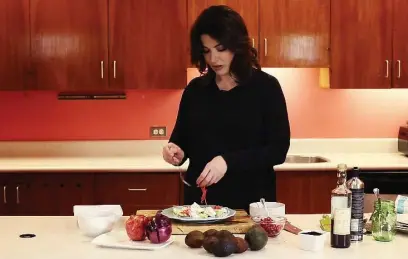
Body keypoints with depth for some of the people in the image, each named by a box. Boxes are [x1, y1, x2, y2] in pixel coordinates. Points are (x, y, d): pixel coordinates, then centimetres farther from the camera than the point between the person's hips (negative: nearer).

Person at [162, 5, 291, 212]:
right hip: (200, 202, 3)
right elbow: (181, 140, 12)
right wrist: (176, 152, -11)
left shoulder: (266, 87, -6)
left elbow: (278, 149, -12)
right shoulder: (195, 89, 3)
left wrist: (228, 161, -24)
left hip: (251, 204, -3)